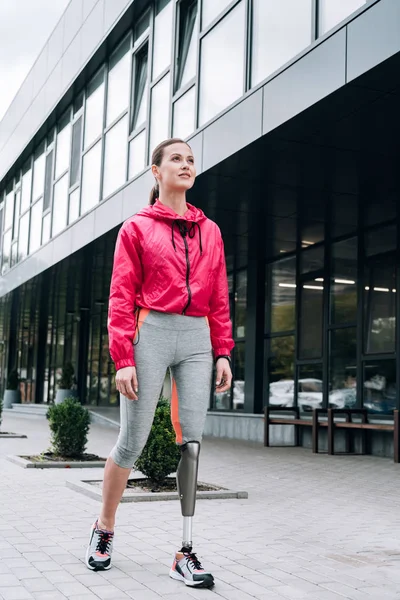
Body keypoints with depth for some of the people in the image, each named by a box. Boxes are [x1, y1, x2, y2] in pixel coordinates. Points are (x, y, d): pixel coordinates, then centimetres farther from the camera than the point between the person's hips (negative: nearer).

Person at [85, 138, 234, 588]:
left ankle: (185, 554, 3)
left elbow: (218, 299, 13)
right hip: (152, 333, -3)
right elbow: (121, 298, -1)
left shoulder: (209, 231, 16)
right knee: (133, 440, 1)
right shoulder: (137, 227, 6)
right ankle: (104, 527, 25)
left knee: (192, 442, -3)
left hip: (196, 339, 3)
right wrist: (123, 358, -10)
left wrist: (222, 352, 4)